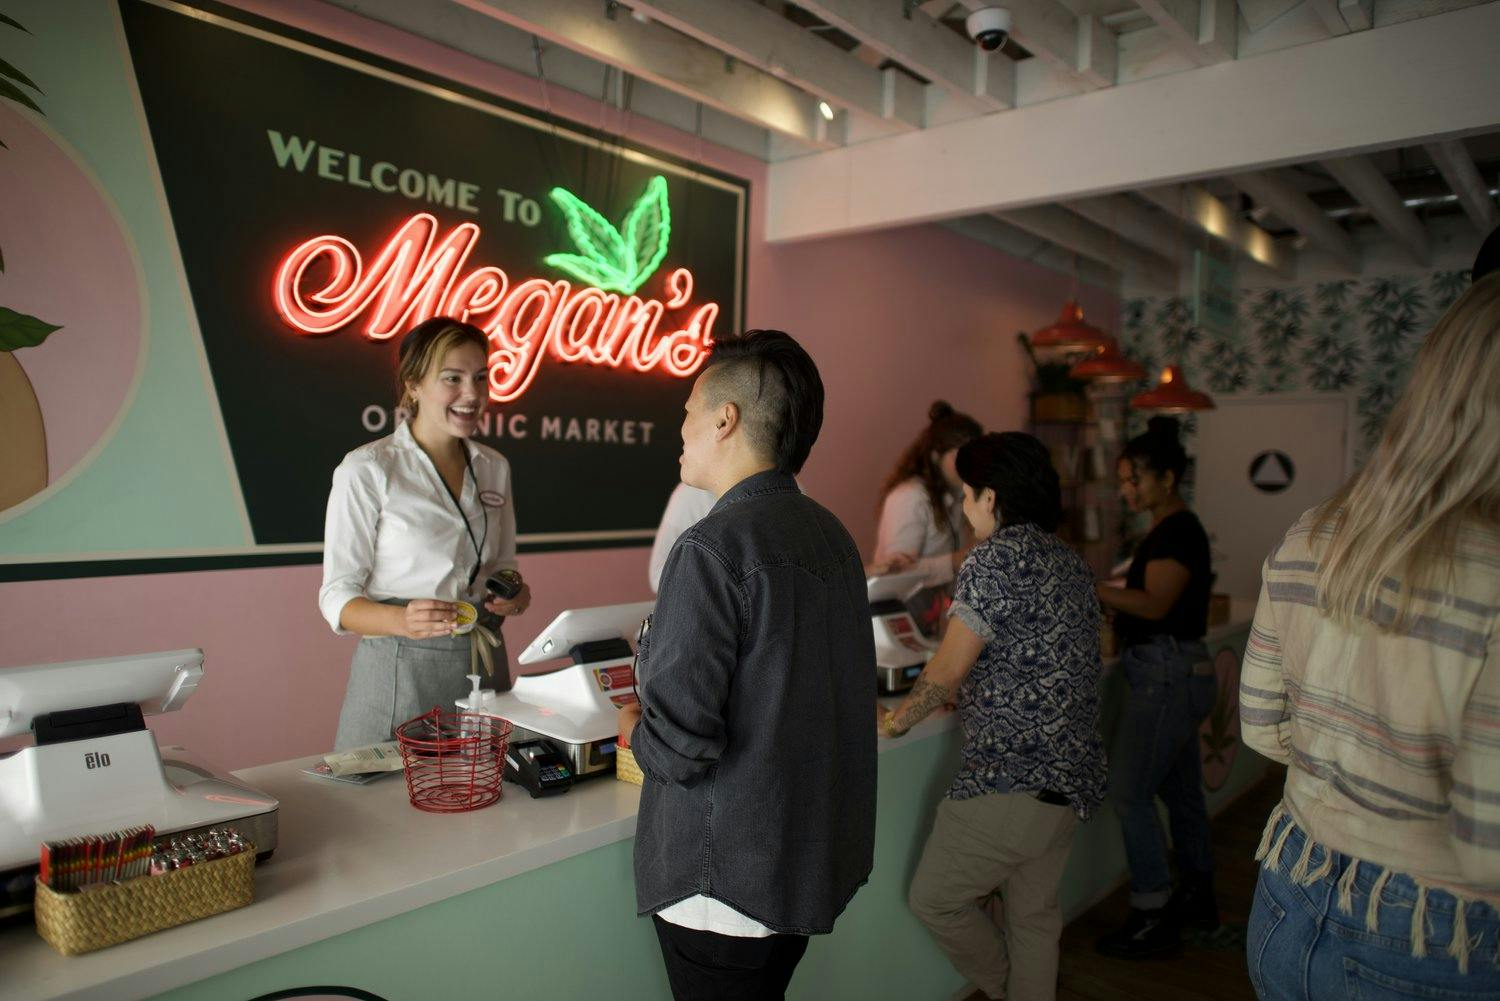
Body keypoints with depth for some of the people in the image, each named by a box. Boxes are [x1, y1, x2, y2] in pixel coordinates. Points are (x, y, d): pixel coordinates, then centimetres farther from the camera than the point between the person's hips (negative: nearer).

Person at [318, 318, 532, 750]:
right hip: (400, 669, -5)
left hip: (483, 663, 5)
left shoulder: (493, 467, 8)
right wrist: (404, 621, -29)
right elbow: (338, 598, -10)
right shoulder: (366, 470, -9)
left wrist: (514, 596, -6)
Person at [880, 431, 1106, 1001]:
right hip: (1075, 777, 9)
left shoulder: (995, 558, -16)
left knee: (934, 899, 10)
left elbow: (946, 672, -14)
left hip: (1009, 781, -9)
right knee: (1034, 915, 21)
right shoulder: (1070, 563, 10)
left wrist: (897, 721, 3)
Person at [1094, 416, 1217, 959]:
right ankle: (1198, 897, 33)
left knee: (1129, 791, -6)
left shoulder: (1179, 531, -15)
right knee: (1180, 788, 19)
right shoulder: (1171, 530, 15)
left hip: (1169, 674, -10)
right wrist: (1101, 597, 10)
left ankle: (1153, 917, 3)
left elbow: (1154, 604, -25)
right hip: (1178, 672, 10)